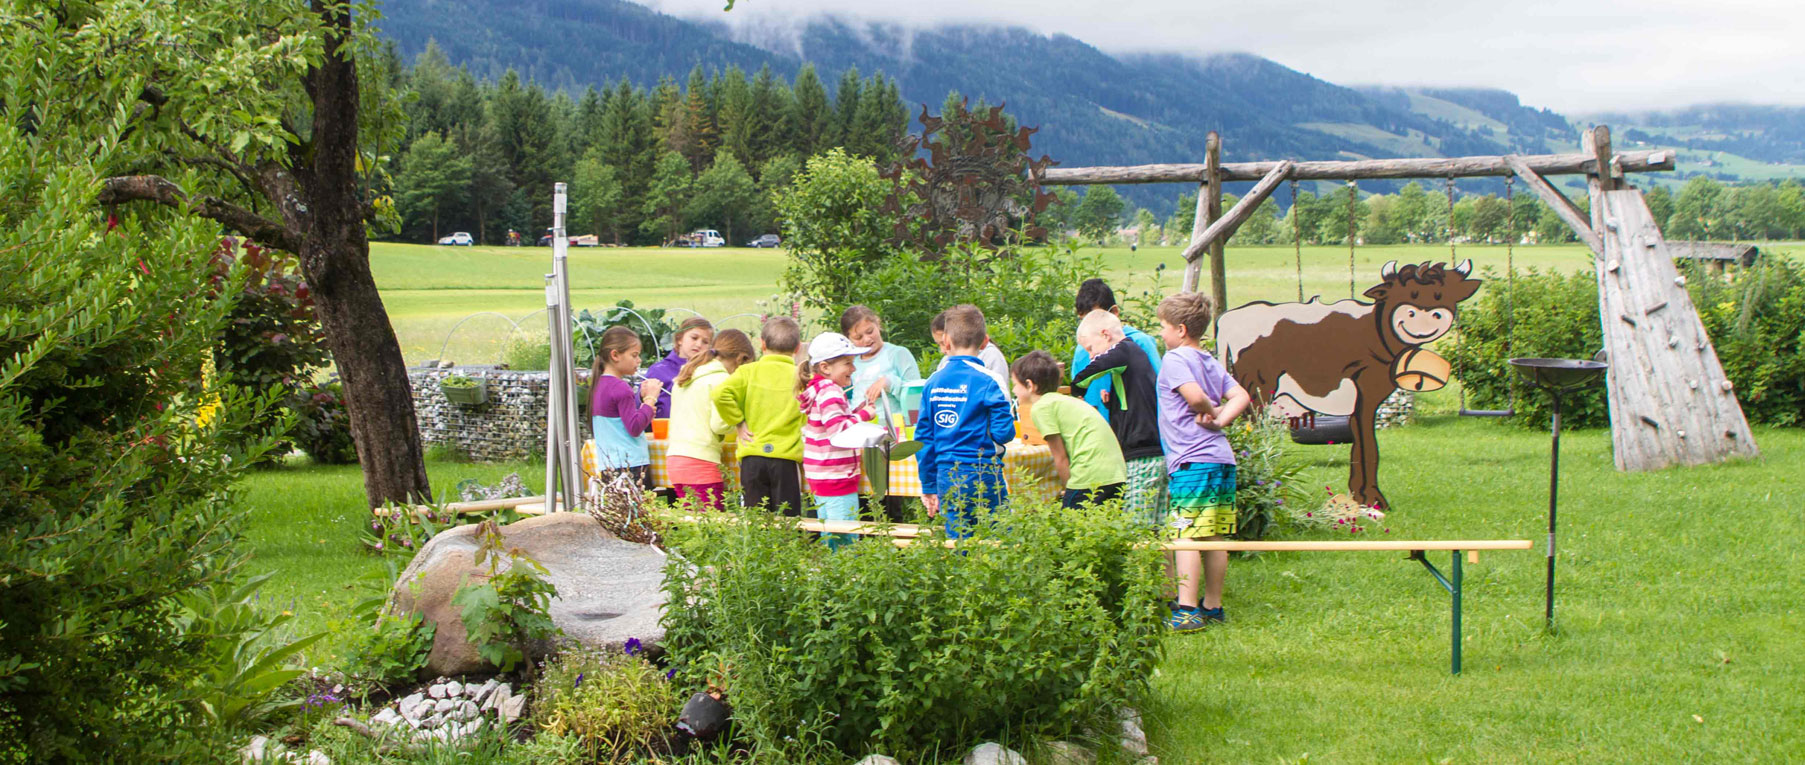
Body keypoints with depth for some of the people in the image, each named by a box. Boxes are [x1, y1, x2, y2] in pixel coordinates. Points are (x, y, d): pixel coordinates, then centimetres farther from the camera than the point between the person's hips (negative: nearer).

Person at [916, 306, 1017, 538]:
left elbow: (923, 437, 8)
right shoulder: (987, 381, -10)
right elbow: (1003, 432, -14)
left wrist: (929, 487, 16)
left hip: (946, 476, 5)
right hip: (982, 473, -5)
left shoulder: (933, 382, 5)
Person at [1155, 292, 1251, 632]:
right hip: (1222, 459, 8)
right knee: (1214, 537, 12)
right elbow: (1240, 397, 11)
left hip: (1191, 462, -8)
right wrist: (1219, 420, 2)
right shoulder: (1213, 362, 17)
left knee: (1185, 536, -9)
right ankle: (1213, 607, 18)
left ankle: (1187, 611, -14)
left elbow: (1195, 396, -22)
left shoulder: (1175, 359, -7)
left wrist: (1208, 411, -3)